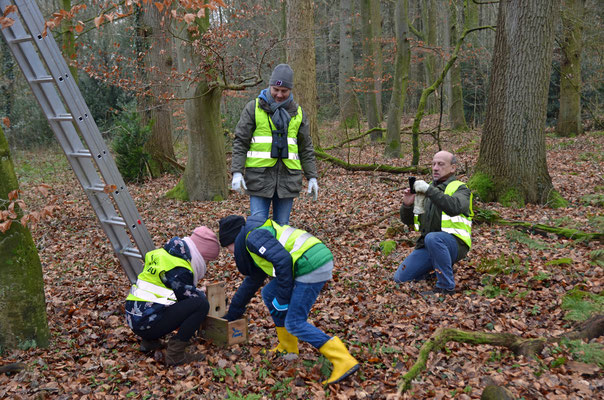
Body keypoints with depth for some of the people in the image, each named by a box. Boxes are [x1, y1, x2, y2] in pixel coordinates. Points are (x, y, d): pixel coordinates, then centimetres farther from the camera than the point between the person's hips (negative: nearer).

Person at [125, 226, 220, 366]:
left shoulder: (165, 253, 13)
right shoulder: (179, 270, -16)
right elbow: (191, 295, -7)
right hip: (146, 323, -10)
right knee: (201, 303, -15)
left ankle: (149, 341, 17)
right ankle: (175, 354, -12)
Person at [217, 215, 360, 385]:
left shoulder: (254, 237, -5)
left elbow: (283, 261, -17)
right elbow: (252, 281, 37)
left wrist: (282, 299, -9)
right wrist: (232, 314, 43)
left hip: (312, 267, -10)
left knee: (294, 323, -5)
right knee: (268, 294, 21)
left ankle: (344, 361, -10)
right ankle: (288, 348, 27)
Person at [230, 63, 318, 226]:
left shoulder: (297, 112, 12)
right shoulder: (253, 108, 3)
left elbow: (306, 148, 14)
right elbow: (240, 142, 0)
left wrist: (312, 177, 9)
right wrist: (237, 172, -10)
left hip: (287, 177, 3)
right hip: (260, 176, -2)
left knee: (283, 225, 7)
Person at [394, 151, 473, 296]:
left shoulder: (460, 189, 0)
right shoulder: (426, 189, 17)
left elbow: (454, 208, -26)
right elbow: (407, 220, 15)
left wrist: (429, 190, -29)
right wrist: (407, 204, -6)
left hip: (453, 243, -6)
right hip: (427, 246, 6)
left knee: (432, 238, -39)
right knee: (400, 278, -5)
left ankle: (446, 287, -25)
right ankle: (435, 269, 18)